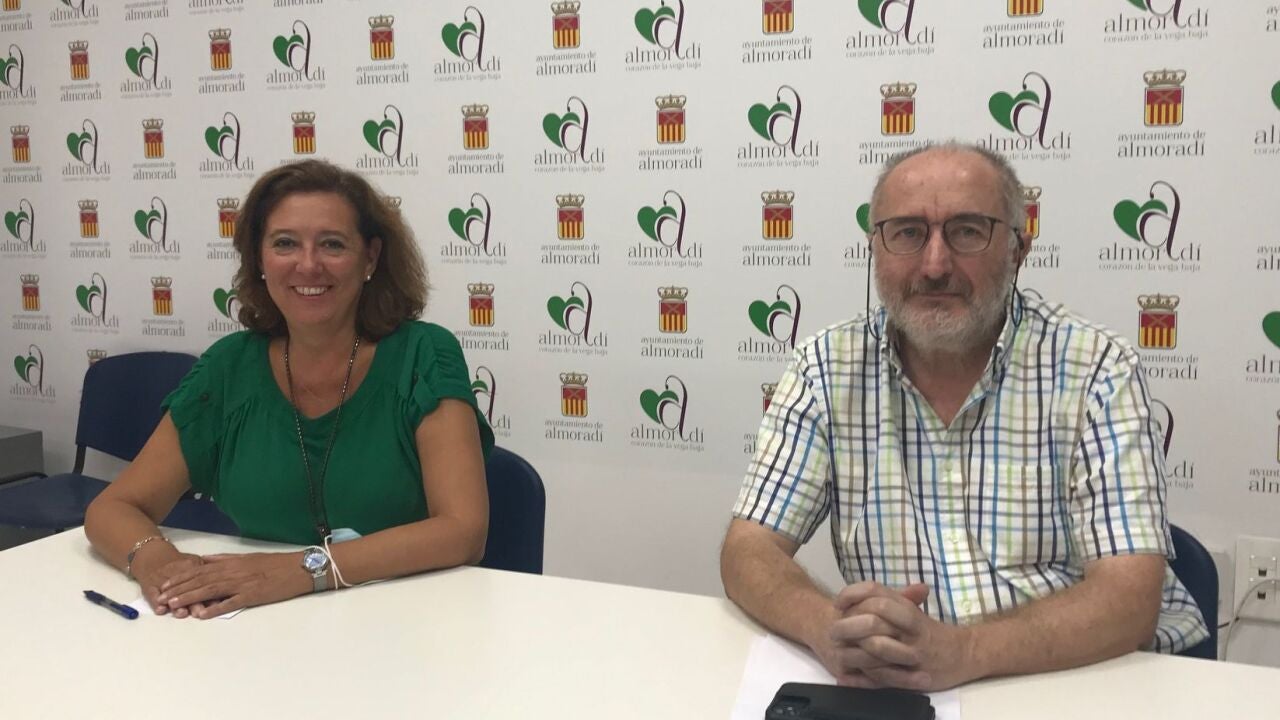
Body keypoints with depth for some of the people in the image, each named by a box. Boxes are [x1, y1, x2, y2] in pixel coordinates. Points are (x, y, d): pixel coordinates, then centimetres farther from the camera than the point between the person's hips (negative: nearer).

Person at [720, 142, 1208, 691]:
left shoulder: (1096, 368, -9)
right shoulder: (826, 367, -3)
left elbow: (1130, 597, -16)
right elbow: (749, 552, -6)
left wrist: (963, 651, -33)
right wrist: (828, 628, -28)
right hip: (902, 686, 2)